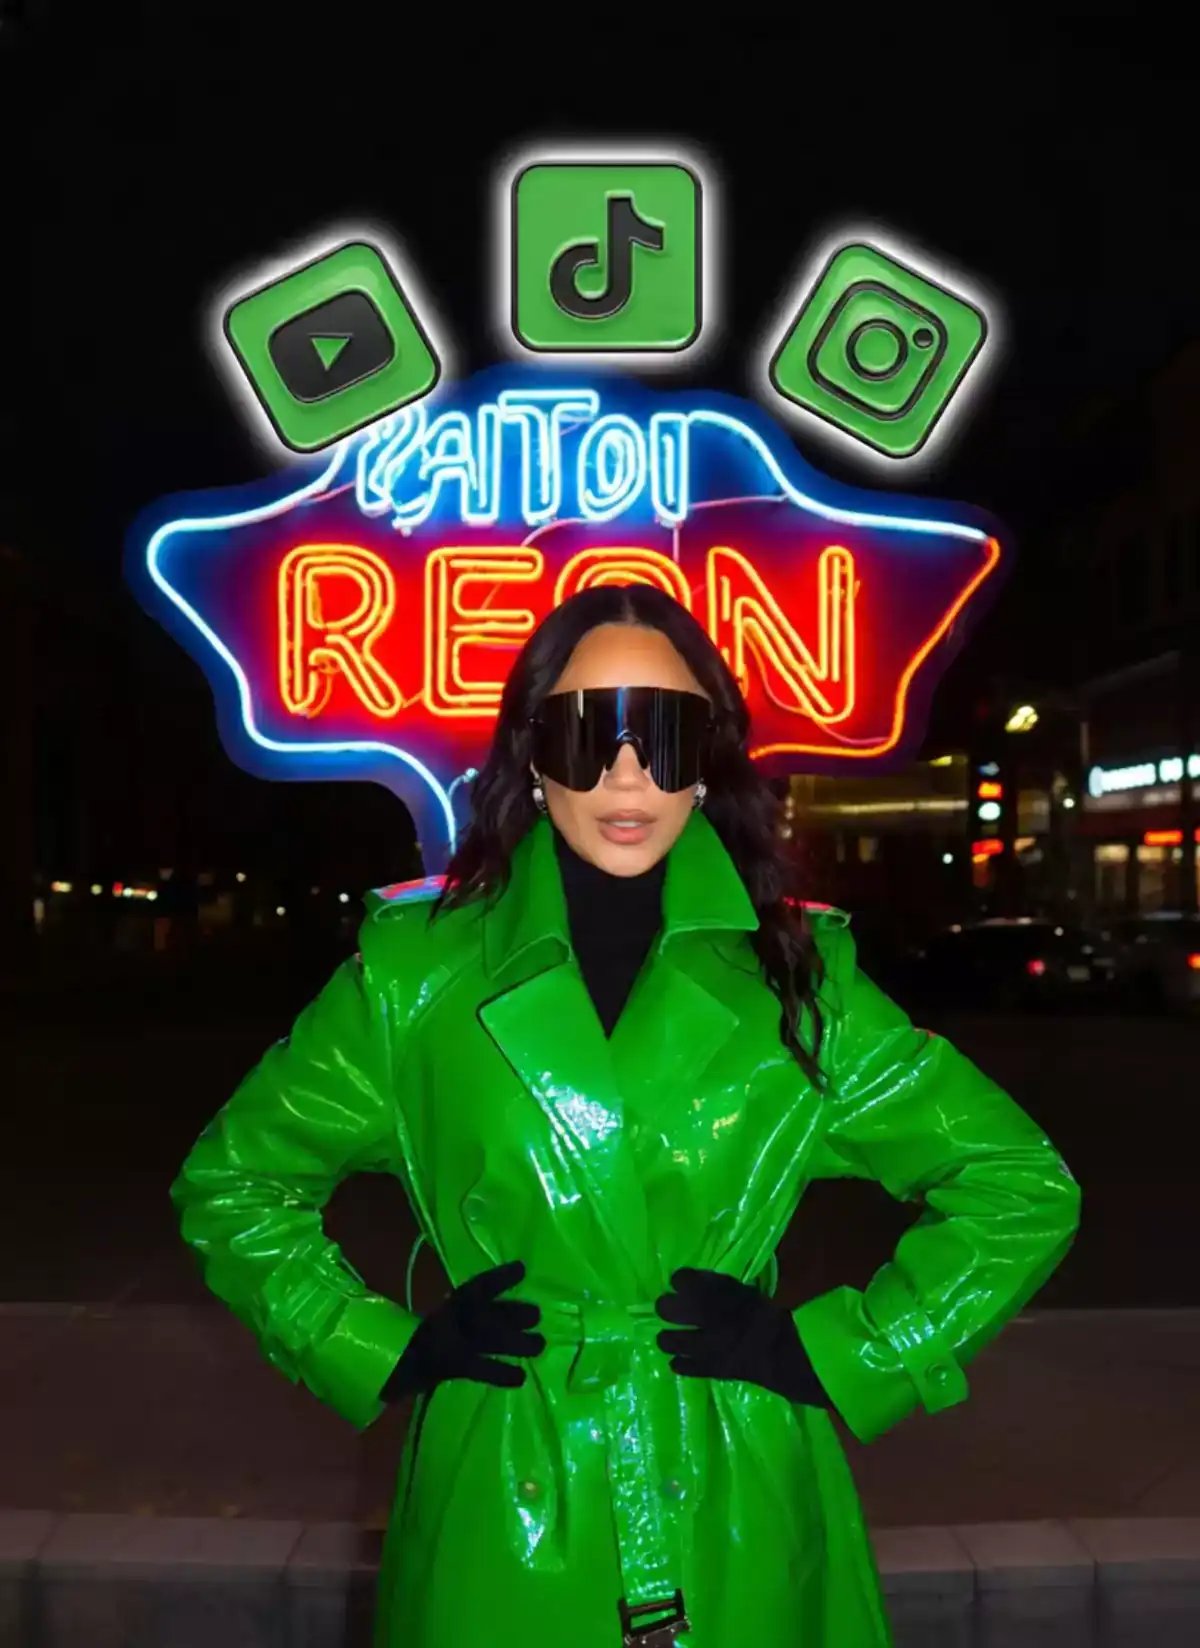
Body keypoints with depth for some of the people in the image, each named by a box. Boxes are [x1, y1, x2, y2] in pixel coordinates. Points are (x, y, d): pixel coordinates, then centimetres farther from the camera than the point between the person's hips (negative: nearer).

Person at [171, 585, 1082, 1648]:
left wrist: (841, 1356, -6)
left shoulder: (796, 974, -5)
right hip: (502, 1520, 0)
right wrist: (380, 1351, -4)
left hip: (737, 1524, 1)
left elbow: (1023, 1188, 2)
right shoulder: (418, 971, -6)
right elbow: (231, 1181, 6)